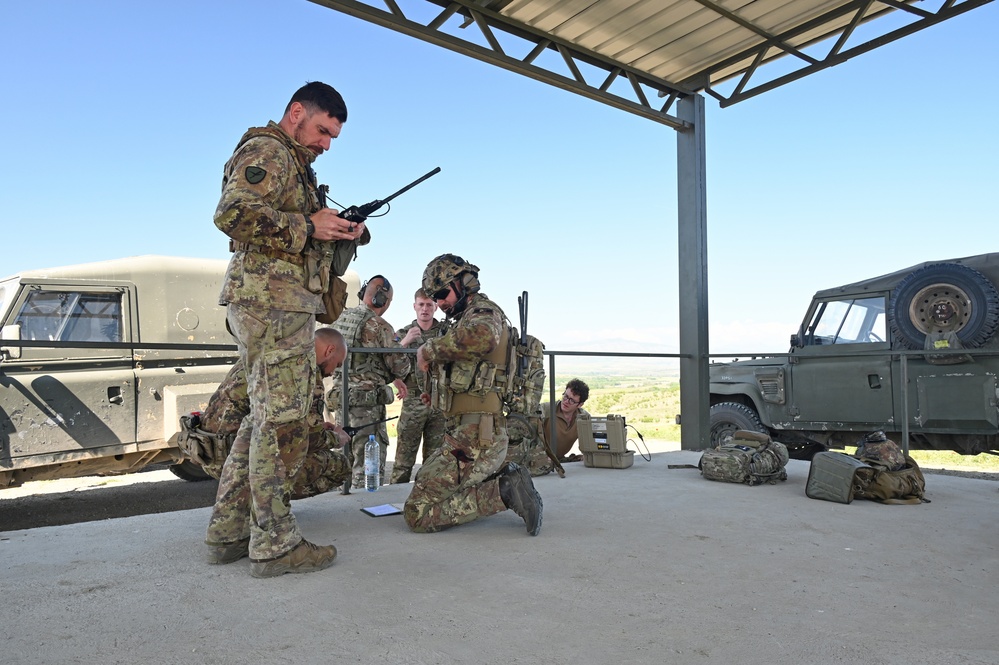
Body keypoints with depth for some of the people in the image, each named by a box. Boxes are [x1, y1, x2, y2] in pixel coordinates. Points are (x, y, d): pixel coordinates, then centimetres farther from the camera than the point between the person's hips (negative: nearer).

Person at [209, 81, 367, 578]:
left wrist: (343, 233, 9)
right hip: (272, 300, -10)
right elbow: (233, 214, -21)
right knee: (282, 422, -8)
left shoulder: (294, 163, 26)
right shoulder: (266, 151, -5)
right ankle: (275, 544, 0)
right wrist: (308, 227, -16)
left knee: (265, 419, 13)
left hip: (283, 304, 10)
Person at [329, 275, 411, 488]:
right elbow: (401, 366, -10)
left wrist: (392, 378, 19)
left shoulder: (340, 319, 10)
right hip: (367, 402, -8)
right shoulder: (379, 326, -13)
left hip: (341, 398, 8)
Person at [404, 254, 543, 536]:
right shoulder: (466, 319, 21)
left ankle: (504, 490, -11)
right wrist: (437, 396, 14)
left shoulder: (483, 311, -8)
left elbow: (481, 337, -36)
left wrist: (429, 348, -21)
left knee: (418, 514, -12)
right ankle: (503, 476, 13)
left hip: (473, 438, -11)